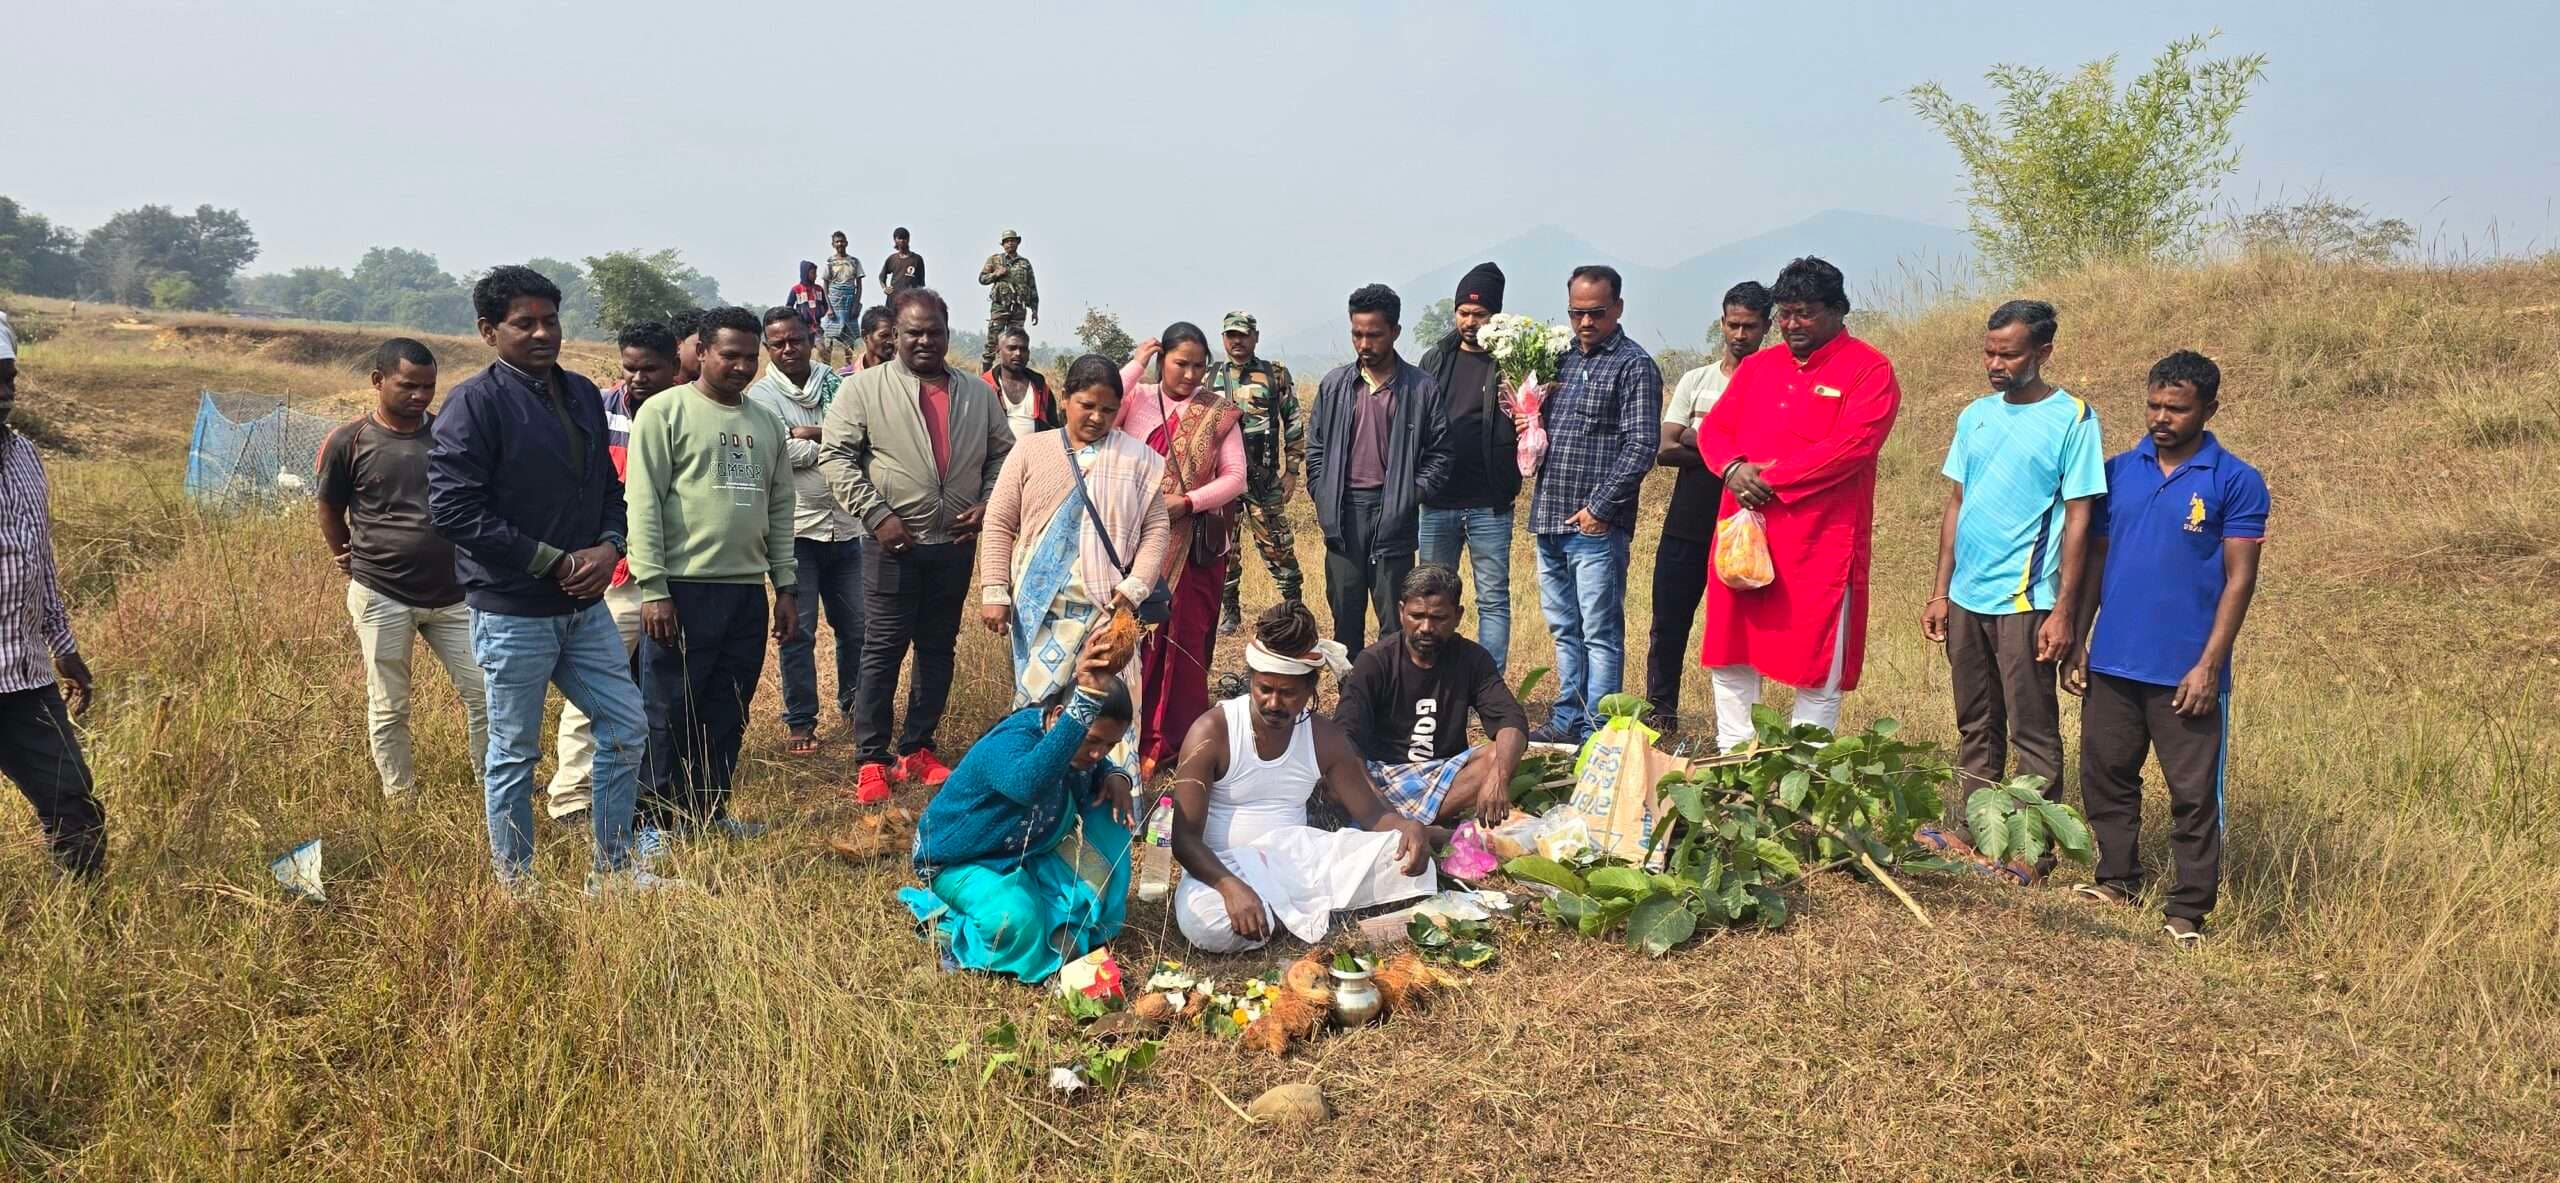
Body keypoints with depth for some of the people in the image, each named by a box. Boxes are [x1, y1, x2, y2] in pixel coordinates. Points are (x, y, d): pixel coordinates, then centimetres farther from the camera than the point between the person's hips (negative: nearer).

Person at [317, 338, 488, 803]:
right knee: (388, 709, 8)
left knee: (484, 694, 1)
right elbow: (329, 510, 9)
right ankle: (401, 801, 20)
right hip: (382, 599, -2)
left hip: (453, 594, 2)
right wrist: (352, 562, 12)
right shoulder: (348, 442, -5)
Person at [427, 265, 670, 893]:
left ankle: (612, 869, 23)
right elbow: (453, 509, -18)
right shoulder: (475, 403, -12)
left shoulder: (581, 393, 10)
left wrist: (608, 546, -3)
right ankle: (515, 885, 21)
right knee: (515, 752, 6)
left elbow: (607, 486, 18)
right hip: (511, 612, -7)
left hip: (583, 604, 7)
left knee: (627, 729, 10)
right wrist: (553, 562, -16)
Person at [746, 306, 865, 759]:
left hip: (845, 526, 3)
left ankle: (853, 705, 30)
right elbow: (786, 453, -15)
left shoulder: (836, 384, 8)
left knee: (855, 625, 11)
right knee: (799, 631, 1)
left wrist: (810, 433, -14)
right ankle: (800, 722, 12)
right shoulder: (761, 395, -2)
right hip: (796, 530, -3)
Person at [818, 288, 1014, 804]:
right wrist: (878, 514, -14)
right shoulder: (864, 388, -3)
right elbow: (836, 457, -7)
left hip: (955, 544, 4)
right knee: (882, 651, 0)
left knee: (938, 650, 11)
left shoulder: (978, 394, 9)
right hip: (894, 544, -4)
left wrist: (987, 504, -1)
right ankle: (871, 761, 8)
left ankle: (918, 751, 23)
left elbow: (1002, 453, 15)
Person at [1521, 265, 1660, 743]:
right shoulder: (1561, 359, 15)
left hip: (1595, 524, -7)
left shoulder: (1634, 365, -6)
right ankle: (1567, 719, 24)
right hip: (1549, 518, 7)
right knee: (1564, 629, 15)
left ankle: (1595, 732, 3)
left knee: (1601, 633, -2)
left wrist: (1599, 507, -16)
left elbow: (1641, 446, -13)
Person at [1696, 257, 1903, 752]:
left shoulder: (1869, 370, -3)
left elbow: (1853, 446, -15)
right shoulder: (1757, 366, 16)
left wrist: (1770, 478, -15)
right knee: (1730, 656, 10)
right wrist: (1733, 467, -10)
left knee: (1816, 665, 0)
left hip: (1820, 541, -6)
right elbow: (1714, 427, 12)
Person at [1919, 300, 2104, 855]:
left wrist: (2063, 610, -13)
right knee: (1975, 726, 15)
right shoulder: (1975, 414, 10)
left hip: (2025, 600, -5)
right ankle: (1964, 831, 24)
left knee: (2033, 731, 2)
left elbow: (2078, 518, -8)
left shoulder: (2072, 418, -5)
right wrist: (1941, 592, 10)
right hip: (1966, 597, 6)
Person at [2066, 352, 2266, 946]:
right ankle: (2118, 878, 29)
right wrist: (2078, 643, 7)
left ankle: (2188, 911, 13)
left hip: (2185, 671, -4)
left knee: (2194, 794, 3)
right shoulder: (2119, 471, 8)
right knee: (2105, 776, 13)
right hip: (2111, 663, 4)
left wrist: (2209, 665, -12)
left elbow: (2240, 579, -6)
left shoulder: (2235, 482, -4)